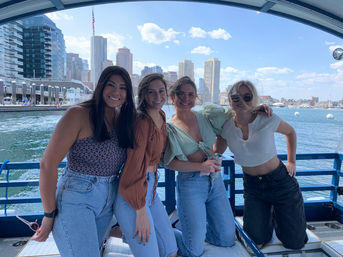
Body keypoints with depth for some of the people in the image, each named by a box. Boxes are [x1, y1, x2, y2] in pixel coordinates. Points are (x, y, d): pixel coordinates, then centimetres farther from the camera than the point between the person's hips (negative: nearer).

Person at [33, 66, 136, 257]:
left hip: (108, 203, 6)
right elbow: (48, 164, -14)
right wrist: (49, 215, -11)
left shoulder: (123, 119, 6)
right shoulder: (79, 114, -13)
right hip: (76, 200, -6)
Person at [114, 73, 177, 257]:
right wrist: (141, 212, -16)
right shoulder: (142, 121, -17)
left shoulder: (161, 116, 9)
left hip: (151, 188, 8)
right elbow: (135, 167, -19)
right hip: (133, 194, -8)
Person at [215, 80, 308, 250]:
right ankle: (267, 215, 37)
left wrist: (291, 162, 4)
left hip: (280, 181, -1)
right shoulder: (226, 127, -11)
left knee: (294, 243, 9)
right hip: (252, 185, 2)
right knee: (257, 242, 7)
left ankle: (275, 213, 39)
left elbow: (290, 132, 3)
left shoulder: (268, 121, -18)